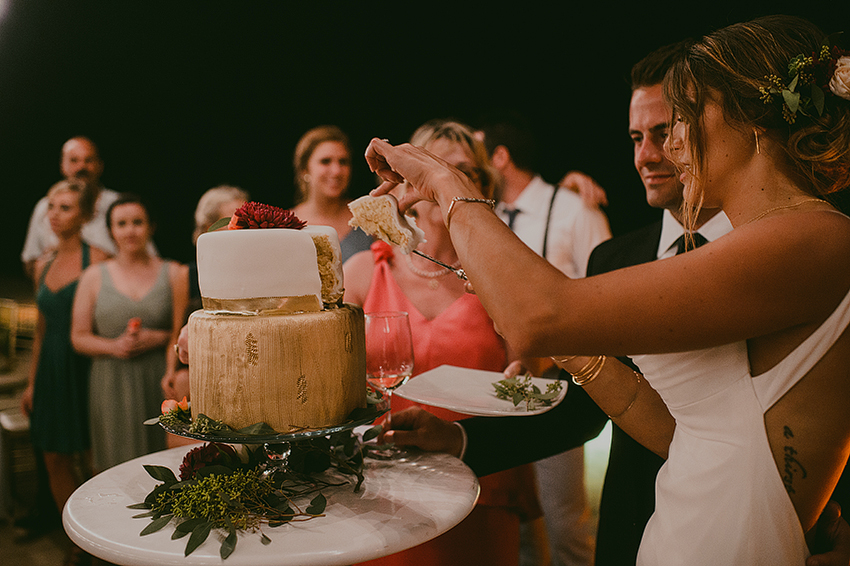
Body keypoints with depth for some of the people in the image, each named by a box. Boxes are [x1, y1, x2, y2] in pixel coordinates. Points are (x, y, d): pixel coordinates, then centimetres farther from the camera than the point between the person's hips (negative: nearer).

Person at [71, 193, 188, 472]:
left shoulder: (174, 274, 6)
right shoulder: (94, 276, 10)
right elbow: (79, 337, 9)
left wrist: (159, 338, -14)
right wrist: (113, 346, -9)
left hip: (160, 384, -1)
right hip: (111, 386, 1)